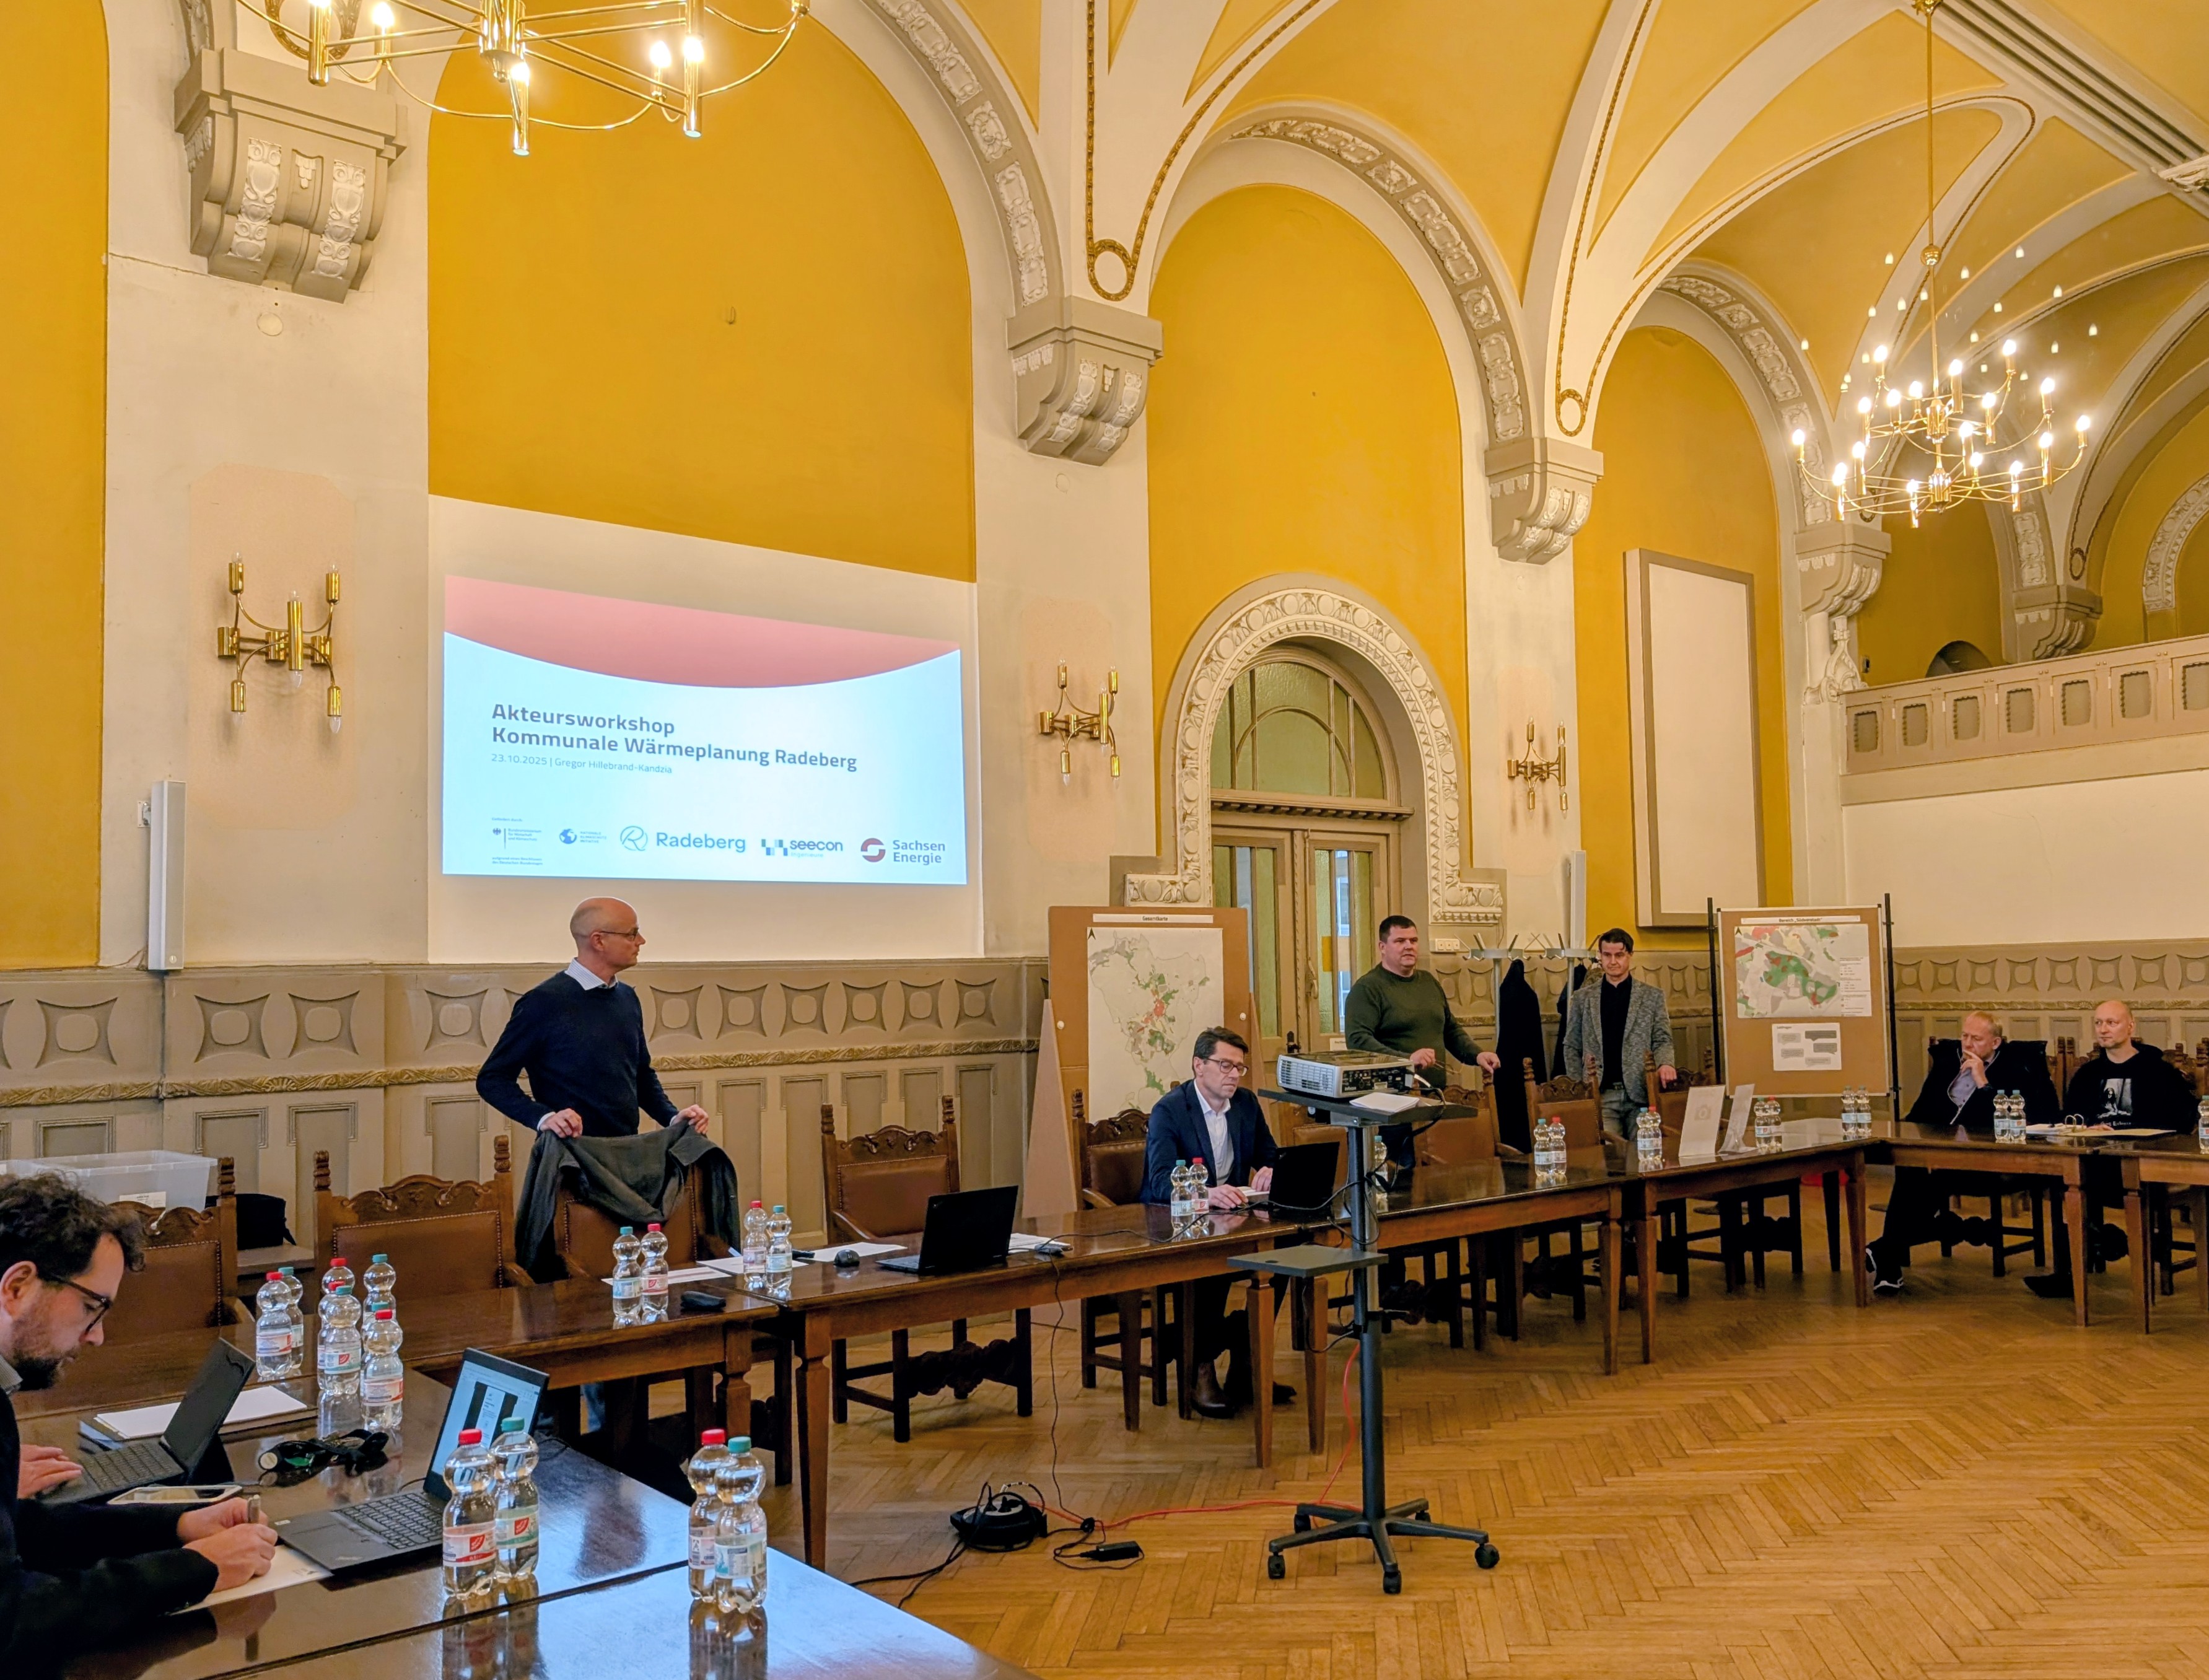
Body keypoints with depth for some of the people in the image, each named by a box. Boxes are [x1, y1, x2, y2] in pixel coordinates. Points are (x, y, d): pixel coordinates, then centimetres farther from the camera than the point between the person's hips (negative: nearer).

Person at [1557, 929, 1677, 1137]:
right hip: (1600, 1095, 0)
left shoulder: (1653, 996, 9)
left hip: (1641, 1094, 0)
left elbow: (1663, 1040, 5)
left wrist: (1665, 1064, -17)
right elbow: (1571, 1047, 14)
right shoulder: (1583, 997, 11)